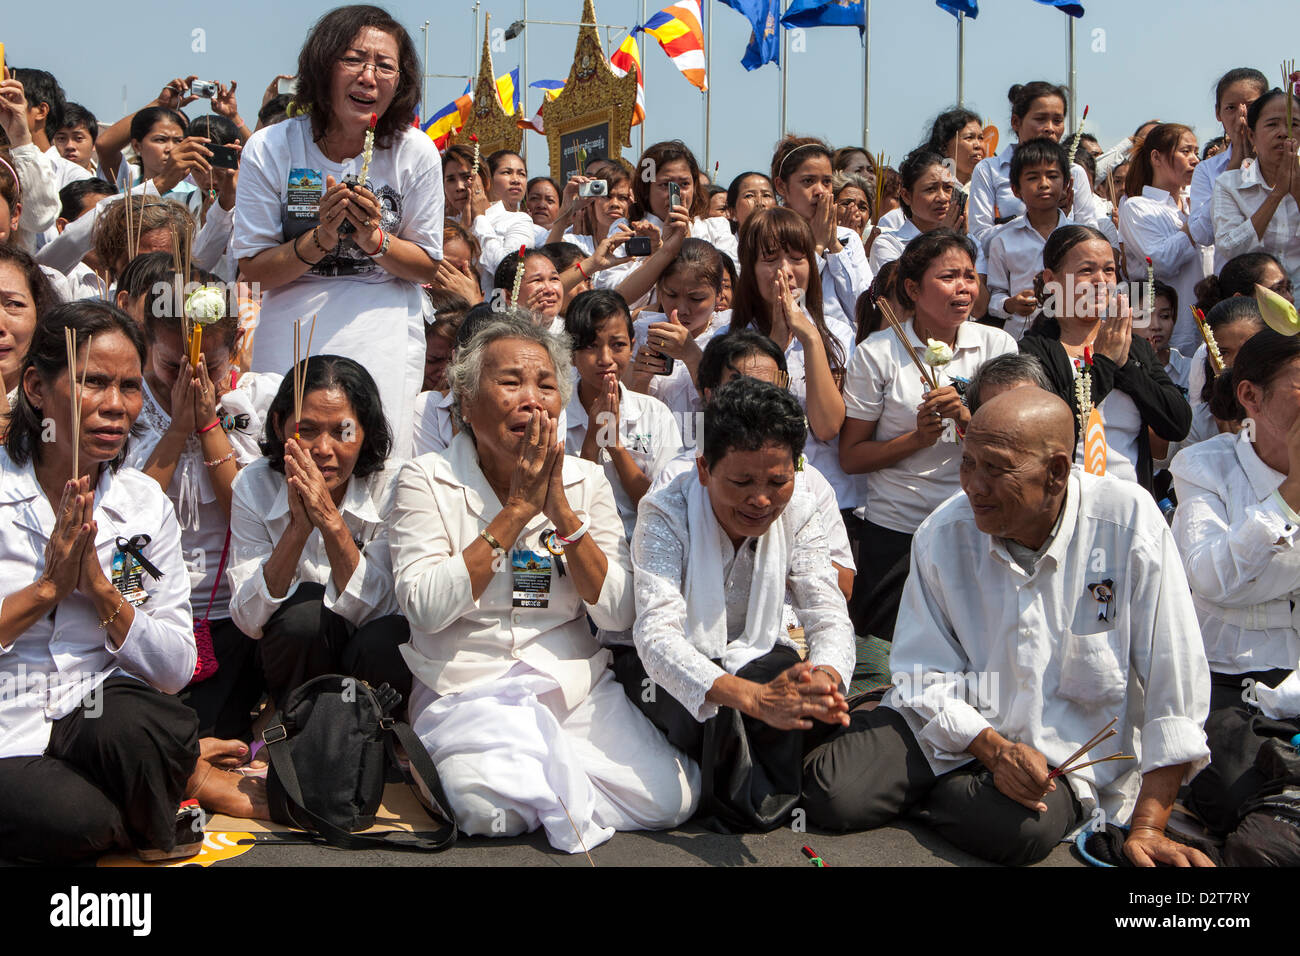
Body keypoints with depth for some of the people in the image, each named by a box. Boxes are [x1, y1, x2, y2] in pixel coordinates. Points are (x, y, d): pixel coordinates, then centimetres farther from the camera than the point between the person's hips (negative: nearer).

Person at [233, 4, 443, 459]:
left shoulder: (416, 153, -5)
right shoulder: (270, 149, -7)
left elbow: (427, 267, 1)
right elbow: (253, 267, -5)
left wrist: (375, 240, -18)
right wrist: (320, 239, -21)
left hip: (384, 339, 0)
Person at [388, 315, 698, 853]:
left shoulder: (586, 482, 6)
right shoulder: (426, 481, -2)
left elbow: (619, 616, -2)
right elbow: (426, 609, -16)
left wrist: (561, 510, -13)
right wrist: (517, 509, -16)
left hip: (576, 688, 4)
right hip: (466, 692, -3)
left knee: (671, 798, -18)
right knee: (491, 808, -32)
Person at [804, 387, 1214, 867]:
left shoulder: (1131, 523, -17)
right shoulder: (943, 534, -9)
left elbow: (1175, 689, -13)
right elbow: (923, 674, -4)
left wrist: (1147, 828, -13)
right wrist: (994, 751, -21)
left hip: (1066, 751, -1)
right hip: (953, 725, 1)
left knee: (1019, 828, -34)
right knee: (833, 797, -23)